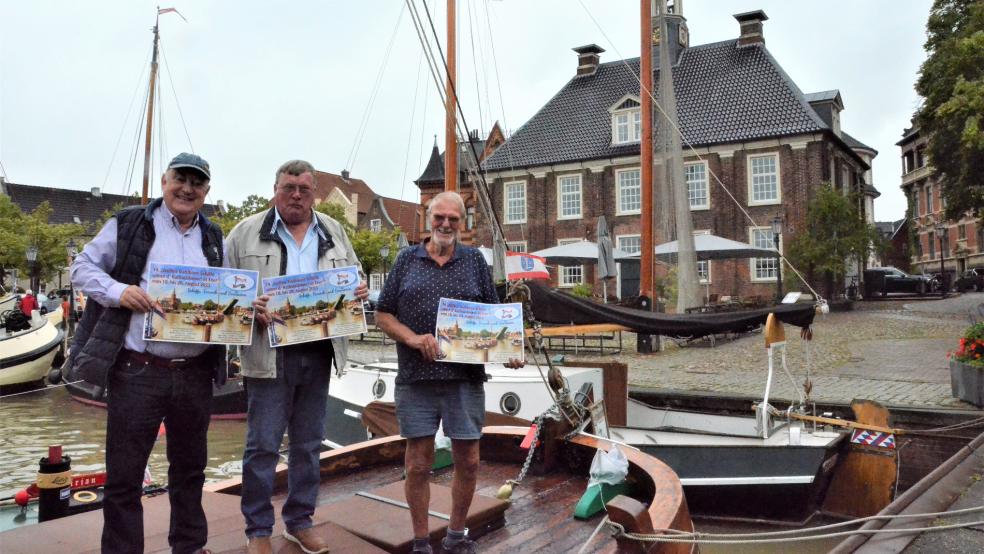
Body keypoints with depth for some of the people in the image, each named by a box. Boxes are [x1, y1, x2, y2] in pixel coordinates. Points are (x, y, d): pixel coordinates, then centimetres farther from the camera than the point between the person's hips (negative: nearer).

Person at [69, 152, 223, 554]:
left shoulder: (214, 238, 12)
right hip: (136, 371, -4)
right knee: (124, 473, 5)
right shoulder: (128, 224, 0)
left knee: (190, 466, 18)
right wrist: (117, 291, -17)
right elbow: (83, 268, 2)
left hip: (196, 373, 4)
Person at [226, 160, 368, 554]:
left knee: (308, 443, 13)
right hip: (270, 353, -3)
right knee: (263, 445, 1)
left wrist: (359, 290, -4)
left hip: (319, 352, 4)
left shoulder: (333, 232, 12)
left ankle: (300, 521, 28)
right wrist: (246, 305, -18)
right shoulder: (247, 232, 2)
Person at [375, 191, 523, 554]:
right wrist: (412, 338, -11)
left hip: (466, 378, 1)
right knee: (418, 465, 6)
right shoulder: (407, 259, 7)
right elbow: (383, 315, 6)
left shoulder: (475, 261, 9)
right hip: (416, 378, -1)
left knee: (468, 462, 8)